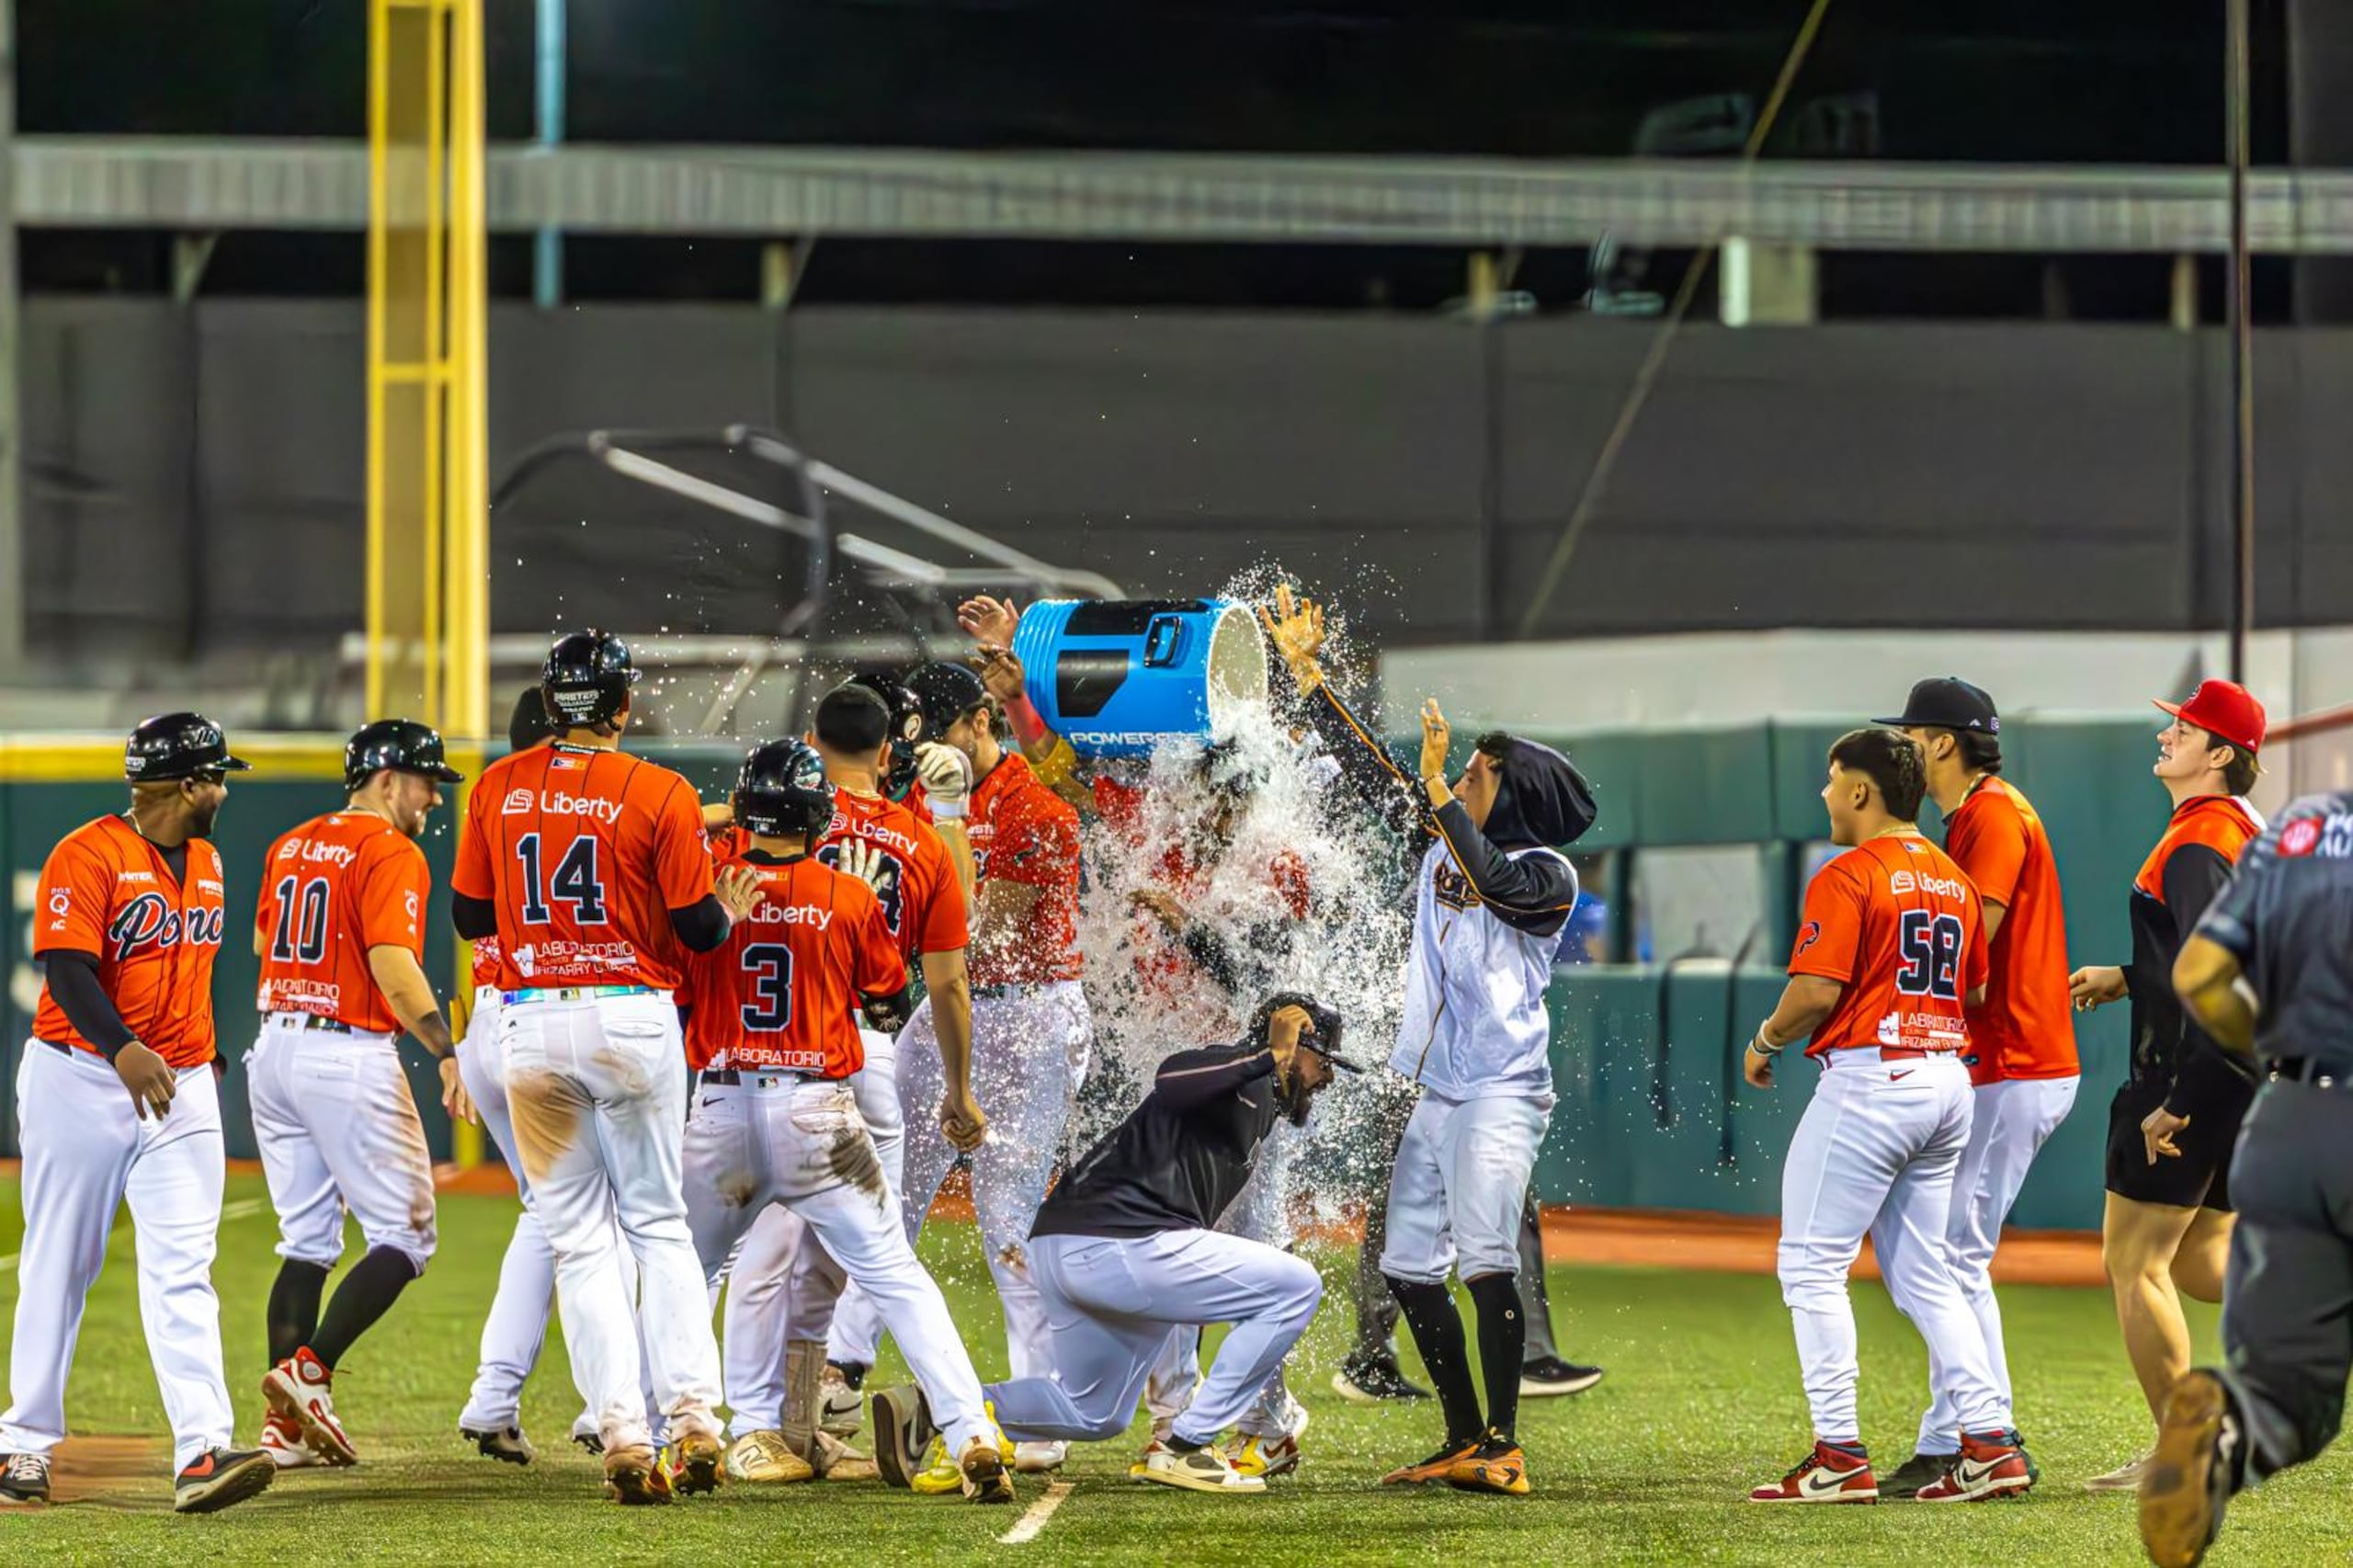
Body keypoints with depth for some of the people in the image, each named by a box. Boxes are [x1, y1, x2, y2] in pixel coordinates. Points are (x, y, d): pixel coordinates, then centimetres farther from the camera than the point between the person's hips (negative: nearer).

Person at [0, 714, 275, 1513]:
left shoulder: (205, 861, 12)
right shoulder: (88, 856, -12)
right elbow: (68, 969, -22)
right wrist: (122, 1050, -36)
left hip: (182, 1087, 5)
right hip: (81, 1079, -5)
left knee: (182, 1268, -8)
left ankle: (202, 1452, -20)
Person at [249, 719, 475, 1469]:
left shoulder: (290, 846, 14)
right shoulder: (392, 854, -11)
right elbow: (392, 963, -22)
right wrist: (448, 1052, -25)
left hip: (275, 1048, 8)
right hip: (350, 1054, -8)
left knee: (307, 1242, 12)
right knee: (403, 1235, 0)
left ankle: (287, 1423, 6)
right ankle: (310, 1370, -16)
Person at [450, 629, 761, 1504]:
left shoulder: (498, 788, 2)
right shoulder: (660, 795, -7)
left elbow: (470, 916, 9)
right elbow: (699, 930, -5)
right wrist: (731, 912, 17)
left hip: (532, 1024, 1)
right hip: (634, 1017, -1)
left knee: (577, 1237, 6)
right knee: (660, 1222, 12)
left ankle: (623, 1433, -4)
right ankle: (693, 1416, 0)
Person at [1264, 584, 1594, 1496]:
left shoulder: (1547, 875, -7)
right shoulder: (1444, 845, 14)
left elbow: (1495, 883, -27)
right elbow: (1368, 772, 17)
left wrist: (1438, 787, -29)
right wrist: (1307, 674, 14)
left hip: (1501, 1093, -9)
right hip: (1436, 1093, 9)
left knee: (1485, 1261, -19)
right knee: (1409, 1267, 8)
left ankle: (1503, 1448, -20)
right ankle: (1465, 1446, 12)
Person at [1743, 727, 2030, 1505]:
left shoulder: (1847, 878, -10)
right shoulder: (1954, 881, 14)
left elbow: (1816, 991, -16)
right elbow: (1975, 991, 18)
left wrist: (1765, 1042, 0)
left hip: (1868, 1081, -8)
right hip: (1948, 1080, 8)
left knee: (1812, 1264, -2)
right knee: (1921, 1274, 14)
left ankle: (1839, 1455, -8)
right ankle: (1990, 1441, 5)